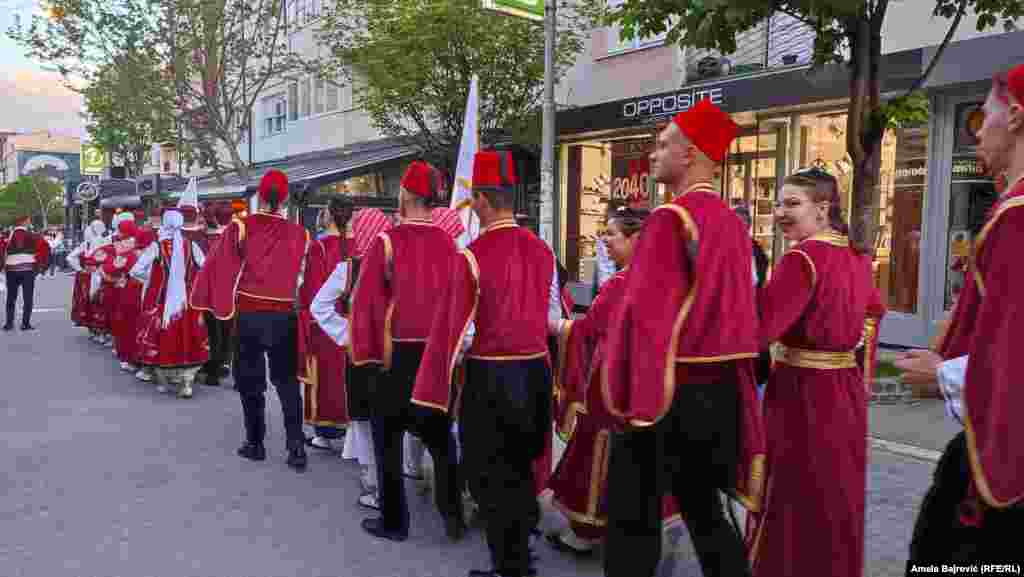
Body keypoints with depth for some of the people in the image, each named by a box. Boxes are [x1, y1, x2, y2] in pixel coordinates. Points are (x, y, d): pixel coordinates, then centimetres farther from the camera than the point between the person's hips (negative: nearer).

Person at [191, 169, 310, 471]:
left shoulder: (241, 227, -7)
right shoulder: (299, 234, -2)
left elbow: (218, 267, -7)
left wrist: (210, 302, 3)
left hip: (249, 314, -1)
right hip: (285, 315, 1)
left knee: (251, 380, 14)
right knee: (287, 380, 10)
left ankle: (255, 443, 21)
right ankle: (296, 447, 3)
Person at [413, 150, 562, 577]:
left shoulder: (472, 256, -17)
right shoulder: (542, 250, 0)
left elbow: (458, 329, -13)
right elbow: (554, 317, 7)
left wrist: (442, 384, -2)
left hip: (489, 377, -6)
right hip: (536, 371, 6)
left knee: (491, 476, 10)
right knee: (521, 467, 22)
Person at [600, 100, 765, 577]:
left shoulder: (670, 218, -17)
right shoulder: (731, 222, 9)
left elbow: (643, 313, -21)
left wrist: (626, 394, -16)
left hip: (667, 388, -8)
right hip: (720, 389, 8)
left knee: (634, 516, 5)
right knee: (705, 508, 20)